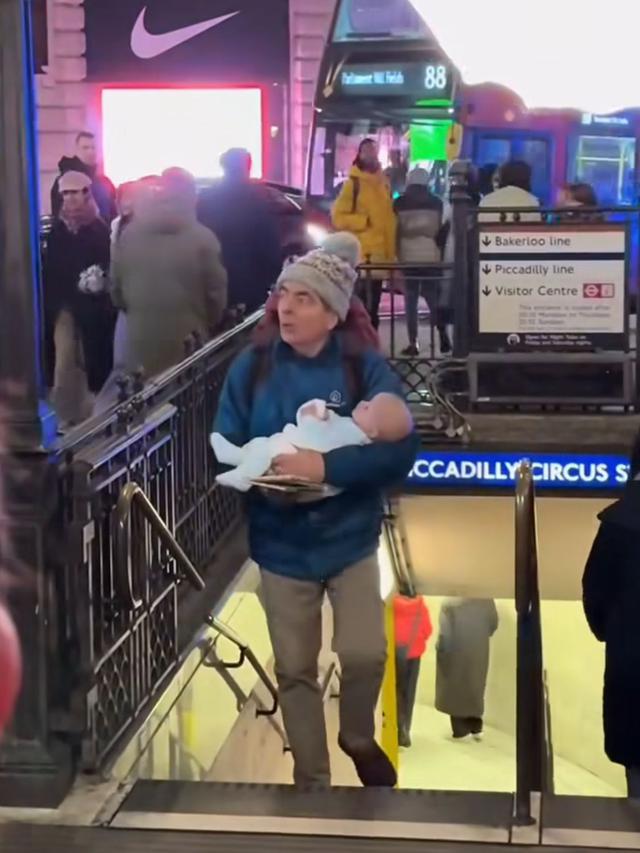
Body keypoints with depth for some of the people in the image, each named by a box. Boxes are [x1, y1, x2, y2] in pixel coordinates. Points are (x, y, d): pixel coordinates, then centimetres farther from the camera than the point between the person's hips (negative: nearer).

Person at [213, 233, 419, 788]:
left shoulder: (366, 368, -12)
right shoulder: (252, 367, -6)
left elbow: (399, 450, -20)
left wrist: (326, 466, -30)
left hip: (350, 539, -1)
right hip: (282, 545, 2)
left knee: (365, 655, -5)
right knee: (294, 669, 11)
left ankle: (359, 737, 29)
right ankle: (312, 779, 32)